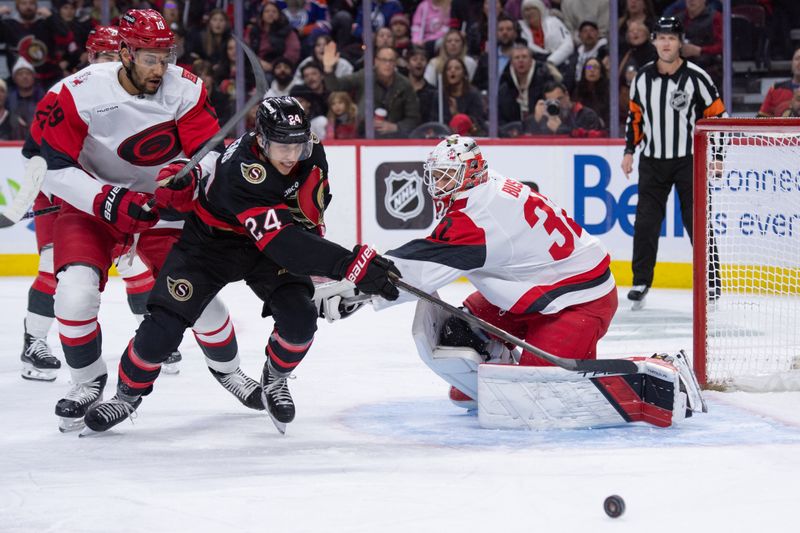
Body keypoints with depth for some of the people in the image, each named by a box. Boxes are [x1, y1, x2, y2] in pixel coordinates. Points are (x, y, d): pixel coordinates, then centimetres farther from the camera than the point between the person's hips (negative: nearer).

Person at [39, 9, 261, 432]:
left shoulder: (185, 89, -18)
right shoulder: (80, 93, -24)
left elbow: (211, 154, -15)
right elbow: (54, 169, -22)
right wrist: (109, 200, -32)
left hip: (164, 208, 2)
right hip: (92, 206, -2)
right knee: (75, 293, -22)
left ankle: (226, 368, 32)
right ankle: (87, 381, 4)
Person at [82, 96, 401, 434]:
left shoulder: (309, 151, -20)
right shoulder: (240, 173, -40)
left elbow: (310, 209, 3)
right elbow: (282, 243, -49)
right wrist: (351, 264, -56)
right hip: (211, 239, -4)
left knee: (299, 320, -18)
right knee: (164, 326, -11)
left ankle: (275, 380, 14)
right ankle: (128, 393, 18)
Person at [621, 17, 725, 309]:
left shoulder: (696, 77, -9)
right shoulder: (642, 77, 3)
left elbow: (717, 116, -5)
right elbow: (635, 115, 16)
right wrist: (629, 150, 9)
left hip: (689, 161, -3)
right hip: (652, 161, 3)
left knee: (696, 221, -2)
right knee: (645, 222, -1)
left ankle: (710, 282, 8)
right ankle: (641, 282, 7)